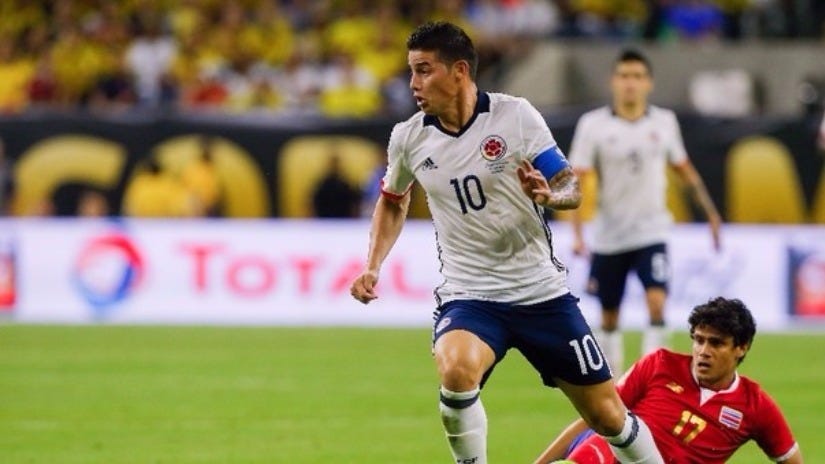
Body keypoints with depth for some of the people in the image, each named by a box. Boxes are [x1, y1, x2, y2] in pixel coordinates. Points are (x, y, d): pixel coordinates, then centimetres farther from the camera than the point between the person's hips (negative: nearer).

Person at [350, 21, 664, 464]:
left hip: (541, 290, 0)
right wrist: (373, 265, 6)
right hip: (467, 295, 0)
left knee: (608, 415, 5)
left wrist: (550, 194, -27)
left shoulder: (515, 115, -10)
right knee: (456, 370, -33)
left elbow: (572, 188, -5)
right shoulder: (408, 138, -2)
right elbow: (393, 200, 18)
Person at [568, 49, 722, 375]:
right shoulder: (593, 125, -7)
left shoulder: (664, 122, 1)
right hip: (609, 236, 0)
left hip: (651, 234, 0)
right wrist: (576, 234, -19)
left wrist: (710, 213, 16)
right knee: (609, 317, 9)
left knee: (656, 303, -19)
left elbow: (684, 170, 16)